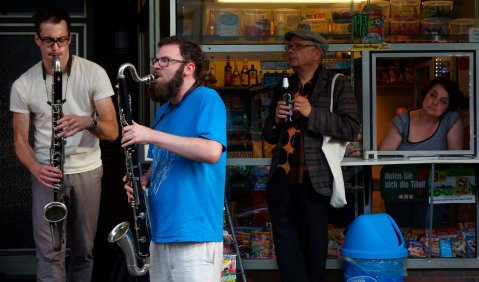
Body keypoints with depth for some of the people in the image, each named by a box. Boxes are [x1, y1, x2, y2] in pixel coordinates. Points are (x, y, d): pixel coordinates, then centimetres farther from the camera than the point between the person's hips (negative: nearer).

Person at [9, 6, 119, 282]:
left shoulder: (94, 73, -5)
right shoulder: (23, 85, -1)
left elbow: (112, 130, -6)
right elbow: (20, 138, 1)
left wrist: (87, 122, -29)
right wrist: (35, 167, -20)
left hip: (87, 171, 0)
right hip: (48, 174, 0)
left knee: (84, 251, 9)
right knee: (49, 254, -7)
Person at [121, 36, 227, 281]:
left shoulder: (207, 99, -8)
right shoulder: (164, 110, 17)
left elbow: (212, 152, -24)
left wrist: (150, 135, -21)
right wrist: (144, 180, 4)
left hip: (195, 235, -8)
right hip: (160, 234, 8)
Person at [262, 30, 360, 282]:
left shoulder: (337, 85, 1)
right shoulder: (283, 87, 18)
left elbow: (351, 128, -10)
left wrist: (312, 113, -17)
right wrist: (276, 120, 1)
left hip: (313, 180, -5)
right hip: (282, 177, 5)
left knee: (314, 244, 3)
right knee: (286, 243, 4)